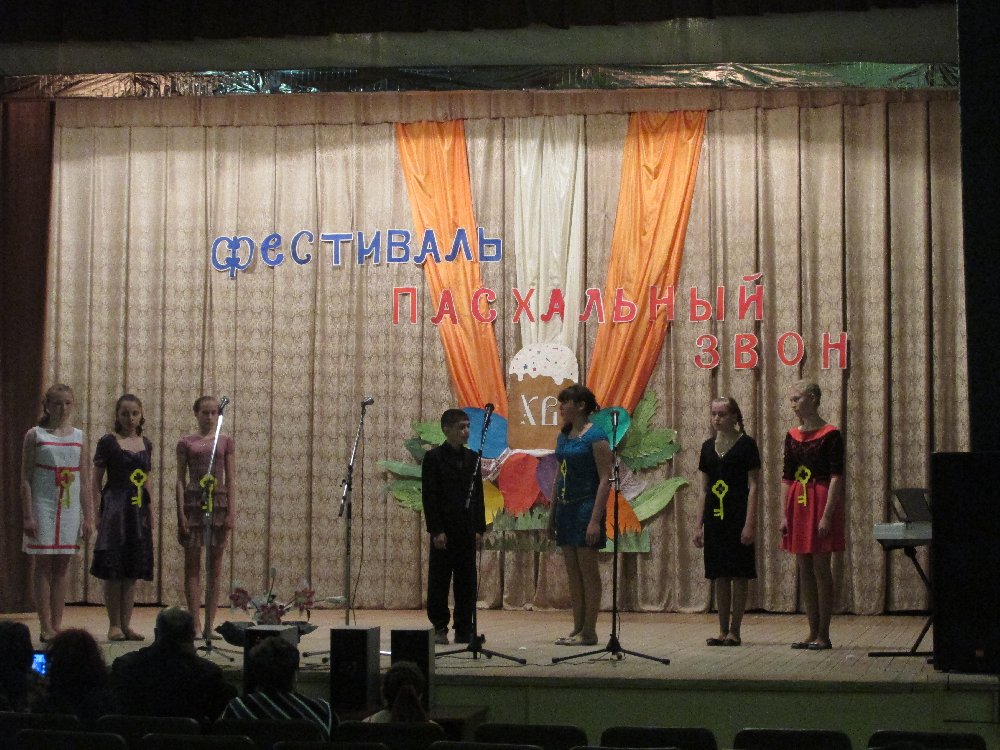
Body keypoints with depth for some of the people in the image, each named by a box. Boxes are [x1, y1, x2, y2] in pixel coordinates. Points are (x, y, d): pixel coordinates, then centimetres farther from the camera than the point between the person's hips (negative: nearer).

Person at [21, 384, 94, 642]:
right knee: (43, 565, -2)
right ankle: (45, 627, 1)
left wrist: (88, 516, 6)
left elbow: (85, 480, 11)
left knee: (61, 566, 6)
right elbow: (26, 478, -3)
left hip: (70, 507, 3)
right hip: (43, 505, -3)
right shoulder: (35, 435, 0)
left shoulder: (78, 436, 10)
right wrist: (28, 515, -10)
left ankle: (57, 625, 10)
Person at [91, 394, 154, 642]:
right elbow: (96, 481, -3)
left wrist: (150, 514, 13)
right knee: (113, 569, -3)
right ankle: (114, 625, 4)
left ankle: (126, 624, 11)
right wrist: (98, 513, -10)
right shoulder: (108, 442, -3)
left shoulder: (146, 444, 11)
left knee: (133, 570, 6)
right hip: (115, 508, -5)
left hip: (138, 510, 5)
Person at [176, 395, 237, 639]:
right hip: (193, 502, -1)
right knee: (192, 564, -1)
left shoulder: (226, 442, 8)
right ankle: (195, 624, 2)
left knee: (215, 566, 3)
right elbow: (181, 479, 3)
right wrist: (181, 513, -5)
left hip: (218, 502, 1)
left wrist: (232, 512, -2)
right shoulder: (186, 443, 6)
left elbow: (230, 479, 7)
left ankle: (209, 625, 7)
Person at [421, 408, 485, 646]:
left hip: (467, 530, 4)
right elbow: (429, 497, -7)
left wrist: (479, 528, 6)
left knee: (466, 582, 4)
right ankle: (439, 628, 8)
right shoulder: (434, 457, -4)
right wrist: (436, 530, -13)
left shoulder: (472, 457, 11)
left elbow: (478, 495, 12)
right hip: (444, 529, -4)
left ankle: (464, 630, 10)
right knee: (439, 581, 0)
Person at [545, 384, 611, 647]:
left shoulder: (595, 436, -10)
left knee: (588, 571, -4)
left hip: (586, 507, -8)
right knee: (572, 573, 9)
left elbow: (605, 479, -14)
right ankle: (577, 629, 14)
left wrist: (596, 519, -20)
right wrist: (552, 515, 16)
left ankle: (589, 632, 0)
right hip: (565, 507, 8)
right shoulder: (563, 436, 13)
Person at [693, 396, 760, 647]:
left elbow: (753, 486, -7)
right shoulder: (708, 447, 11)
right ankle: (723, 631, 13)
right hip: (714, 519, 5)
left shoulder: (746, 445, -4)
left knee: (738, 576, -2)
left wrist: (749, 524, -14)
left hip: (737, 518, -5)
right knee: (720, 576, 7)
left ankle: (734, 631, 3)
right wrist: (699, 524, 11)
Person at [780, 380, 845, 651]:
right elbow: (786, 477, 13)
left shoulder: (830, 435, -8)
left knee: (820, 567, -5)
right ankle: (813, 632, 14)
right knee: (803, 568, 7)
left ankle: (824, 634, 1)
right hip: (797, 504, 7)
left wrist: (827, 515, -18)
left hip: (820, 502, -7)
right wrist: (785, 514, 7)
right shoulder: (792, 436, 11)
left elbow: (836, 477, -11)